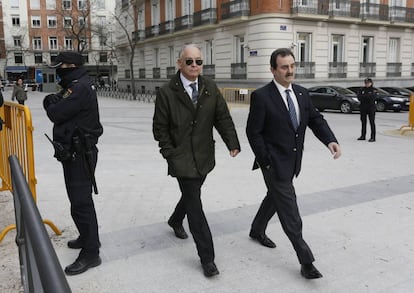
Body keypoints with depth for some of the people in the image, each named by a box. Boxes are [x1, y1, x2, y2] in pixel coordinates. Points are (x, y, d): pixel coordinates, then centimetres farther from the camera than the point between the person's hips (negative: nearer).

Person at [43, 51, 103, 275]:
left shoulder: (81, 88, -18)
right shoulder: (73, 86, 15)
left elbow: (56, 114, -20)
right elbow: (54, 107, 12)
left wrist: (52, 104, 0)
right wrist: (53, 102, -8)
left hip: (80, 154, -11)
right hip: (73, 152, 11)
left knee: (80, 202, -7)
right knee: (79, 199, 20)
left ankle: (90, 253, 2)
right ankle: (88, 238, 36)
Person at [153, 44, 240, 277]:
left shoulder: (211, 89, 2)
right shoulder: (167, 93, -8)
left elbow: (223, 118, -1)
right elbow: (160, 127, -3)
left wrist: (233, 142, -14)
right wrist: (170, 153, -7)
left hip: (204, 156, 5)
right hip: (182, 158, -4)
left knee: (191, 194, 23)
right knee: (195, 206, -4)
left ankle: (176, 221, 54)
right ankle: (207, 258, 4)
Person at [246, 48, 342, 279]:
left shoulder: (302, 93, 5)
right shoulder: (261, 96, -15)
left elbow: (316, 119, 4)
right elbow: (253, 132, -12)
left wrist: (331, 140, -15)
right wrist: (266, 162, -14)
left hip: (292, 162, 7)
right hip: (275, 163, -7)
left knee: (275, 197, 24)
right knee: (289, 211, -3)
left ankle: (257, 230, 48)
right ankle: (306, 261, 6)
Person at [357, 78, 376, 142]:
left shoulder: (373, 90, -2)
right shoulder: (363, 90, 11)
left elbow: (372, 97, -17)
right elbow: (359, 97, -1)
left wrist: (364, 96, -12)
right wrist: (367, 97, -15)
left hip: (371, 108, -5)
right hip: (363, 108, 5)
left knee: (372, 122, -3)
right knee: (363, 122, 9)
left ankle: (373, 137, -3)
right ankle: (363, 136, 18)